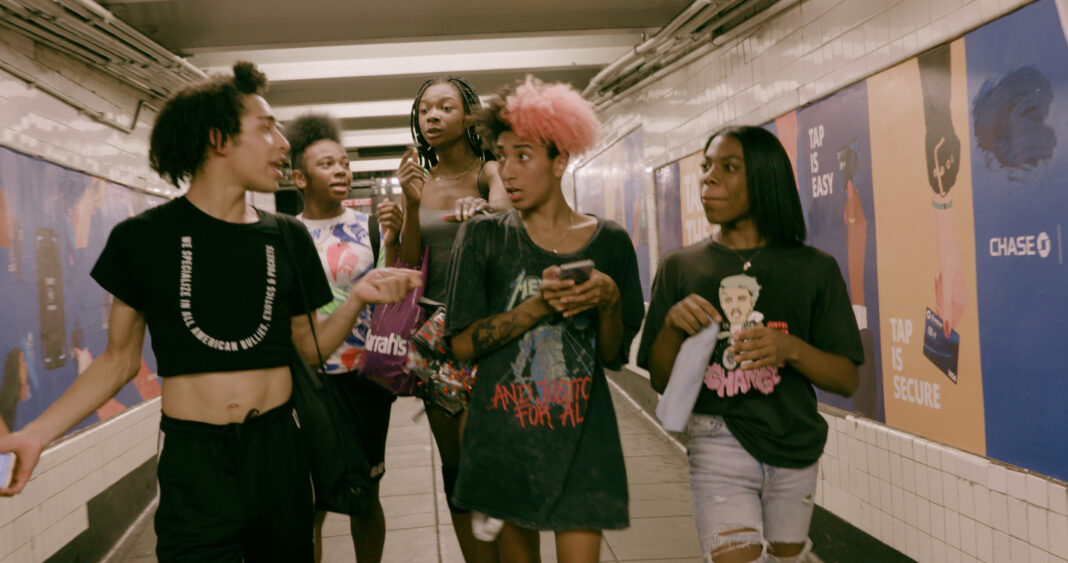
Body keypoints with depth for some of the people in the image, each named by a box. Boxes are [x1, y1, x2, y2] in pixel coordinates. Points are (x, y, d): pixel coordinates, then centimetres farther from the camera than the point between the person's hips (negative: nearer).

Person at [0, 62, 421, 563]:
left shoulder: (287, 237, 4)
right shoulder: (143, 237, -3)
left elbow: (309, 349, 7)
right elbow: (120, 360, 3)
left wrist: (357, 298, -10)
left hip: (278, 450, 3)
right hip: (192, 460, -3)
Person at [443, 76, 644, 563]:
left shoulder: (609, 241, 2)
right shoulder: (483, 237, 0)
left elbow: (615, 356, 4)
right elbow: (462, 343, -7)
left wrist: (609, 299, -14)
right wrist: (540, 306, -16)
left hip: (581, 435, 0)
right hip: (503, 433, 0)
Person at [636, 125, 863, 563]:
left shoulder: (813, 269, 1)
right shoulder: (681, 269, 3)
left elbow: (847, 379, 0)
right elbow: (661, 382, 4)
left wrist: (789, 349, -18)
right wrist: (672, 324, -15)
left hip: (796, 449, 1)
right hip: (718, 446, -1)